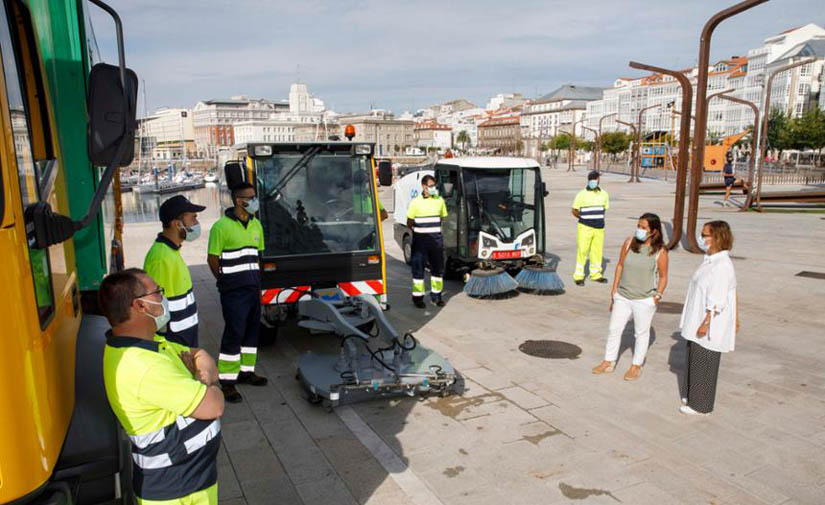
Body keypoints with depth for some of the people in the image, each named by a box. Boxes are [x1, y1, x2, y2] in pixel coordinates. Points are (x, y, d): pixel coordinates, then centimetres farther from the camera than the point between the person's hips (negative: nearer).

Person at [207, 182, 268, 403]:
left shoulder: (256, 224, 11)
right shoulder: (221, 226, -12)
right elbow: (212, 258, -7)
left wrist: (256, 280, 15)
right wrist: (225, 281, 1)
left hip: (253, 288, 7)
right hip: (234, 291, -7)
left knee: (252, 329, 13)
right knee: (234, 333, -5)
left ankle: (246, 371, 28)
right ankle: (227, 381, 5)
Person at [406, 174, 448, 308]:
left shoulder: (440, 201, 6)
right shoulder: (416, 202, -5)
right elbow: (409, 222, 0)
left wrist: (434, 230, 8)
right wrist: (419, 231, 3)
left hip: (436, 238, 4)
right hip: (420, 239, -4)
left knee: (438, 267, 9)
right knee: (418, 268, 0)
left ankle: (436, 295, 22)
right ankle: (418, 297, 9)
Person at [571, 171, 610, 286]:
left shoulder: (604, 194, 8)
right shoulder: (582, 194, -4)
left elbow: (605, 209, 19)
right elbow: (574, 211, 1)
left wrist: (598, 219, 9)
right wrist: (585, 219, 4)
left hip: (599, 228, 4)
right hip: (585, 227, -4)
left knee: (597, 251, 9)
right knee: (582, 251, -5)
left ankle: (596, 274, 22)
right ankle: (578, 276, 3)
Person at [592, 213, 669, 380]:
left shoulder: (660, 251, -12)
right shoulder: (629, 243, -3)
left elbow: (663, 276, -3)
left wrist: (658, 295, -13)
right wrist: (614, 290, 5)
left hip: (644, 300, -3)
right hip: (622, 296, 4)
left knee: (641, 333, 12)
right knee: (614, 329, 12)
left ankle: (636, 366, 28)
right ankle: (608, 362, 26)